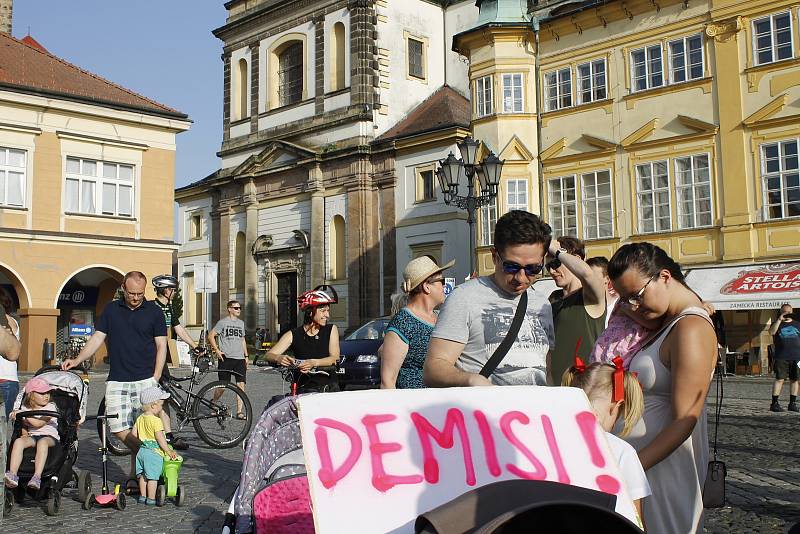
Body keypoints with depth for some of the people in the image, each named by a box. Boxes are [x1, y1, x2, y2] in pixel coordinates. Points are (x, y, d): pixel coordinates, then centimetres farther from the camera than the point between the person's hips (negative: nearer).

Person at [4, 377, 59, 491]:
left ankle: (37, 476, -51)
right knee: (18, 441, -29)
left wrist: (22, 414, -9)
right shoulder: (26, 409, 16)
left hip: (50, 437, -4)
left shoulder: (51, 407, 1)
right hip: (32, 437, 4)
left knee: (42, 442, -40)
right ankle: (12, 475, -38)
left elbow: (38, 423, -12)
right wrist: (24, 434, 4)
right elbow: (24, 426, 27)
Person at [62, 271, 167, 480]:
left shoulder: (153, 311, 2)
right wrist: (77, 360, -4)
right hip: (116, 381, 3)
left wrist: (155, 378, -7)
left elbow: (161, 346, 1)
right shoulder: (111, 309, 9)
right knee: (118, 428, -5)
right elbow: (97, 338, 10)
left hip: (145, 380, -3)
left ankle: (136, 473, 9)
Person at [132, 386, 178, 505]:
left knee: (142, 475, 17)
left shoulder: (140, 418, 6)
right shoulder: (156, 421, -18)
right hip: (154, 452, -8)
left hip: (141, 451, 8)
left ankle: (142, 495, 25)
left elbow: (134, 434, 11)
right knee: (152, 477, 0)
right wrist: (169, 451, -14)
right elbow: (160, 439, -19)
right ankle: (151, 498, 4)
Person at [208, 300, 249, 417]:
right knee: (223, 386, -1)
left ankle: (239, 411, -2)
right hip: (226, 358, -5)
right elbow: (211, 335, -1)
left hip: (240, 359, 5)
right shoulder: (222, 322, -1)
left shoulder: (241, 323, 17)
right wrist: (217, 350, -9)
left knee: (241, 385, -5)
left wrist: (246, 356, 19)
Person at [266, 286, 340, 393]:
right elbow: (269, 355, -3)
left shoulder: (331, 330, 5)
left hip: (330, 389, 1)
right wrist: (279, 358, -27)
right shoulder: (293, 335, 3)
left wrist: (314, 363, -25)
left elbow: (335, 358, -6)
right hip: (304, 390, -1)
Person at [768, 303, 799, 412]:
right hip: (781, 357, -3)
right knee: (780, 379, -8)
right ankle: (774, 403, -6)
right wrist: (779, 319, -16)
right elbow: (772, 332, -11)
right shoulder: (777, 324, 10)